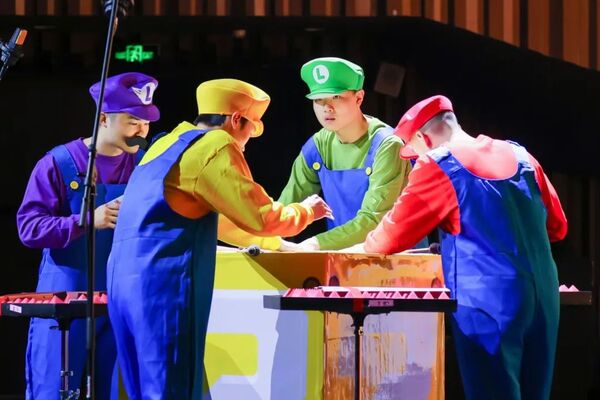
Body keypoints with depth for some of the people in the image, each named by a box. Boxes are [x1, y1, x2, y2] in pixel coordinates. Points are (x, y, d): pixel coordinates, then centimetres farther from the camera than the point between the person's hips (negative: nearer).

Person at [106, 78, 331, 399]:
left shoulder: (170, 143, 21)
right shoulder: (215, 147, -6)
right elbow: (263, 216, -5)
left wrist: (271, 242, 38)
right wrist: (307, 211, 15)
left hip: (127, 280, 9)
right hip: (164, 283, -9)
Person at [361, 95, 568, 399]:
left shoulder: (439, 168, -5)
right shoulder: (520, 156, 13)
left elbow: (392, 236, -4)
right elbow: (557, 226, 21)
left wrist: (364, 248, 16)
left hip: (488, 302, -6)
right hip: (543, 298, 6)